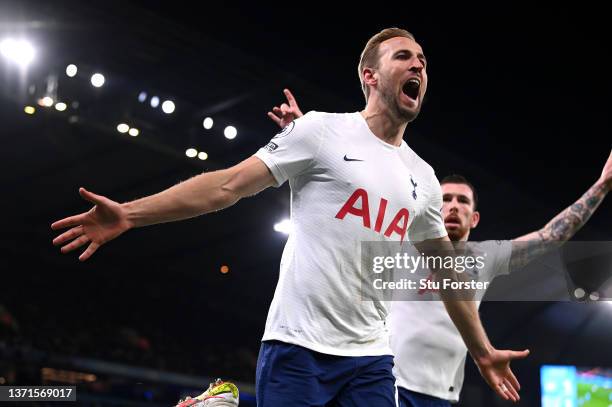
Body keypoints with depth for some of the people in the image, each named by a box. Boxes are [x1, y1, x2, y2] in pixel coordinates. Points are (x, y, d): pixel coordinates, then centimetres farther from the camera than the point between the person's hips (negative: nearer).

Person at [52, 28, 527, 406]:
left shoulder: (423, 179, 14)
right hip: (298, 348, -5)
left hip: (371, 360, 5)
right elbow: (230, 184, -6)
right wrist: (130, 213, -15)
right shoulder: (323, 130, -1)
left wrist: (483, 351, 28)